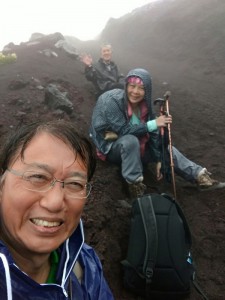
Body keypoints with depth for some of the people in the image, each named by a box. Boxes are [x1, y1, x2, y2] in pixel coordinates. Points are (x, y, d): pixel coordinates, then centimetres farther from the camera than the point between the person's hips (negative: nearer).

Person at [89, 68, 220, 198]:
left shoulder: (145, 104, -7)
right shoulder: (112, 100, -24)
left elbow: (153, 133, -5)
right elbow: (123, 130, -29)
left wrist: (158, 159, -9)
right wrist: (153, 124, -32)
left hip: (135, 147, 6)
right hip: (111, 146, -6)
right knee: (130, 140, -36)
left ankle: (199, 174, -11)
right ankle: (134, 182, -23)